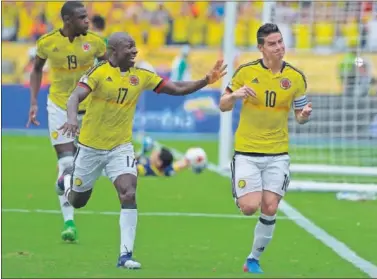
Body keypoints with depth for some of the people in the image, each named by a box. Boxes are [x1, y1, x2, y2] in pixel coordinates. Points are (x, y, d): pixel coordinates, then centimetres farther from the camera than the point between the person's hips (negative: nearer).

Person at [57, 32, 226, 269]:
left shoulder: (142, 76, -4)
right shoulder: (99, 72, -17)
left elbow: (177, 89, -2)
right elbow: (76, 97, -29)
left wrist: (206, 81, -16)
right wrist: (73, 118, -50)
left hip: (121, 147, 2)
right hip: (91, 146, -2)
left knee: (129, 195, -19)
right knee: (78, 202, 15)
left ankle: (125, 255, -15)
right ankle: (67, 180, 53)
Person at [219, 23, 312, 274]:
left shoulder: (296, 77, -1)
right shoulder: (246, 72, -5)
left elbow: (299, 115, 9)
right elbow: (223, 106, 3)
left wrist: (304, 115, -16)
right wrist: (235, 95, -20)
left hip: (278, 154, 2)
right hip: (247, 151, -2)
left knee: (270, 209, -5)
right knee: (249, 208, -12)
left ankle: (254, 260, 13)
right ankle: (242, 194, 26)